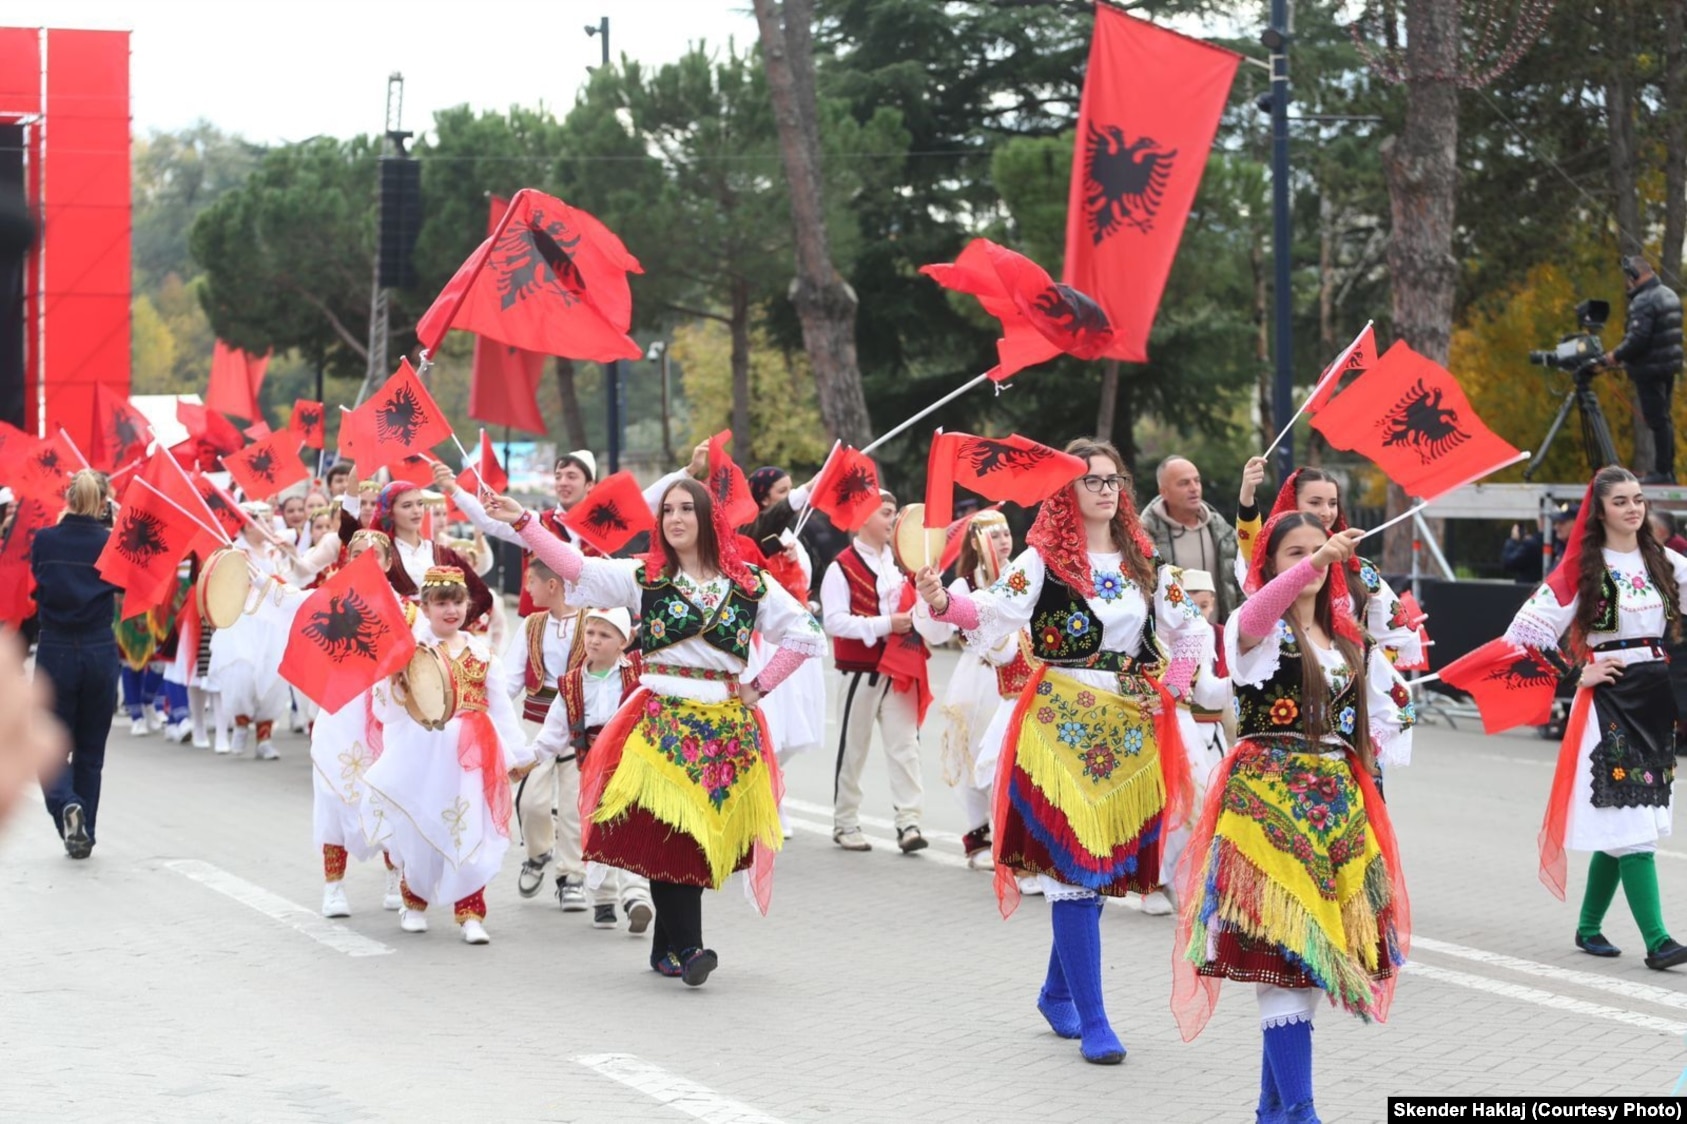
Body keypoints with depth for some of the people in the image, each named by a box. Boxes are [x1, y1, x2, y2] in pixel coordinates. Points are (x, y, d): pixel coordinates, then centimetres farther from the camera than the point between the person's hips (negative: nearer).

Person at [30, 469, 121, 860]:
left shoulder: (44, 540, -5)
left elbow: (35, 587, 9)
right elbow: (120, 597, -2)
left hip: (54, 651, -1)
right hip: (100, 652, 1)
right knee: (90, 750, 14)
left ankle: (66, 805, -19)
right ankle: (86, 834, 17)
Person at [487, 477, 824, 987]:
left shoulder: (749, 584, 7)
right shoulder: (644, 577, 6)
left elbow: (805, 634, 9)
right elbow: (576, 567, -5)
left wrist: (760, 687, 3)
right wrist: (523, 523, -14)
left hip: (726, 726, 2)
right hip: (662, 721, -2)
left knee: (706, 835, 3)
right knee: (669, 834, -12)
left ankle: (667, 949, 13)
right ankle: (688, 947, -14)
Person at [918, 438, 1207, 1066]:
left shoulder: (1147, 564, 12)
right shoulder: (1043, 561, -4)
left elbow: (1191, 631, 20)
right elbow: (994, 611, -17)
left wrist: (1170, 691, 7)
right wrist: (944, 602, -36)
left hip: (1131, 729, 5)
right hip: (1063, 725, -5)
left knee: (1105, 866, 9)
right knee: (1075, 866, -9)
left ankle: (1058, 992, 29)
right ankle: (1093, 1023, -8)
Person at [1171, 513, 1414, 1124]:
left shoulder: (1348, 636, 15)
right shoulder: (1257, 629, -4)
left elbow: (1391, 703, 26)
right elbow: (1260, 608, -29)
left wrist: (1360, 749, 7)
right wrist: (1318, 559, -45)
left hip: (1338, 803, 6)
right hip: (1267, 798, -6)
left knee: (1313, 950, 7)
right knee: (1283, 944, -14)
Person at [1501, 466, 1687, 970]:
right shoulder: (1584, 568, -4)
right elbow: (1531, 628, -7)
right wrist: (1576, 675, -7)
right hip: (1610, 700, -5)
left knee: (1619, 823, 10)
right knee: (1630, 822, -10)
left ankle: (1589, 927, 21)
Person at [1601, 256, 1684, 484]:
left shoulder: (1644, 301, -18)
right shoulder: (1669, 295, 13)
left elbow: (1638, 338, -24)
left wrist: (1616, 355, -9)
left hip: (1650, 369, -10)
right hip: (1670, 365, 10)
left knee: (1657, 420, -5)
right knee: (1663, 418, 16)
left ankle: (1662, 471, -3)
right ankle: (1668, 469, 21)